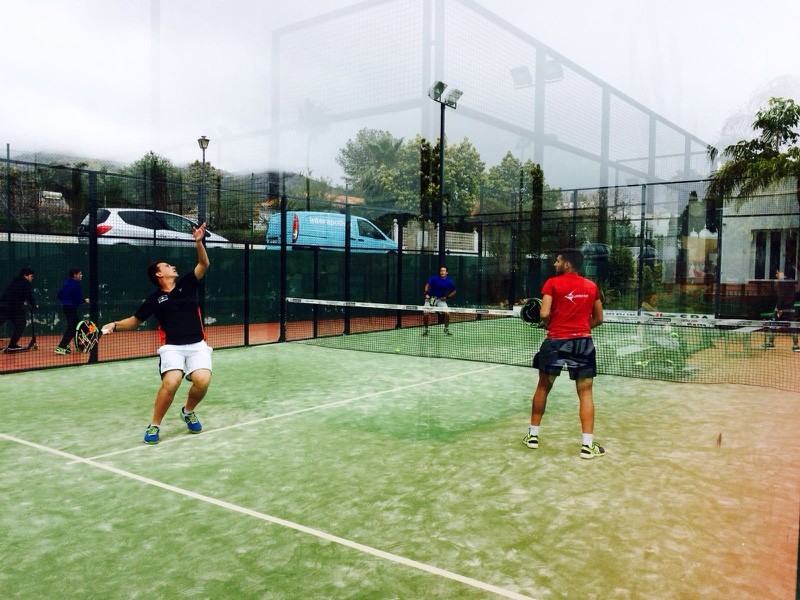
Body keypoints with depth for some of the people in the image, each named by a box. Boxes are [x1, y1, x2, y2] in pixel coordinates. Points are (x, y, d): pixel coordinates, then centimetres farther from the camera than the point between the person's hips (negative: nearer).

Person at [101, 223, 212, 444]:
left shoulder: (187, 284, 9)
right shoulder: (154, 299, 5)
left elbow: (204, 264, 4)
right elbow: (135, 320, 12)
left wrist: (199, 242, -10)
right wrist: (115, 325, -5)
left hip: (197, 345, 2)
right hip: (172, 347, -2)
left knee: (202, 380, -22)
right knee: (171, 382, -26)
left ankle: (188, 412, 11)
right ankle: (154, 425, -5)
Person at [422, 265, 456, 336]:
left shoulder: (449, 282, -9)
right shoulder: (434, 278, -12)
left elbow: (454, 291, 4)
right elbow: (427, 285, 0)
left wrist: (447, 296, -9)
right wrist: (426, 293, -16)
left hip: (441, 299, 1)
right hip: (430, 298, -1)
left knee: (447, 313, -14)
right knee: (425, 314, -13)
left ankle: (446, 329, 8)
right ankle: (425, 329, 11)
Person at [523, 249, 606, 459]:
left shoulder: (552, 283, -4)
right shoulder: (592, 286, 9)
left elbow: (544, 314, -13)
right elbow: (598, 318, 14)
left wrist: (548, 325, 6)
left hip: (556, 341, -2)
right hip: (583, 341, 2)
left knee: (543, 388, 15)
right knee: (585, 393, 6)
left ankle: (533, 435, 24)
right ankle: (587, 444, 3)